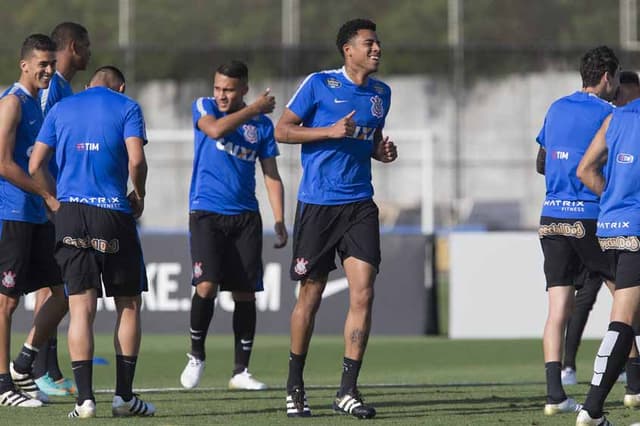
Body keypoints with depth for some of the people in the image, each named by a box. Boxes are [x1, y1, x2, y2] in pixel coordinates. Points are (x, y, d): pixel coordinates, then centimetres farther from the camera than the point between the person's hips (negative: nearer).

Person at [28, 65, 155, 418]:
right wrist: (139, 196, 7)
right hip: (114, 215, -3)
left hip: (70, 215, 3)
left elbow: (36, 166, 7)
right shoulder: (126, 107, 4)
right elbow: (136, 160, -9)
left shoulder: (61, 109, 14)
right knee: (128, 305, 9)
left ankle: (85, 397, -7)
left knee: (81, 307, 1)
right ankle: (123, 395, 6)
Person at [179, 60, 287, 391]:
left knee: (245, 293, 1)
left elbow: (271, 176, 8)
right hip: (206, 214, -3)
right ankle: (196, 355, 4)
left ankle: (241, 371, 10)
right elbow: (216, 130, -21)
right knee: (206, 285, -16)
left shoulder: (262, 125, 7)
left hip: (245, 217, 3)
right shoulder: (204, 107, 2)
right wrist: (255, 109, -13)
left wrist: (279, 223, 0)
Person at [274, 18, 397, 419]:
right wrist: (330, 131, -15)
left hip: (360, 205, 4)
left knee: (363, 294, -8)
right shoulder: (319, 84, -5)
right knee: (310, 296, 3)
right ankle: (295, 386, 19)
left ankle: (348, 390, -3)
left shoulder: (381, 93, 11)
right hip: (317, 204, -4)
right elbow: (283, 131, -4)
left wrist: (383, 151, 3)